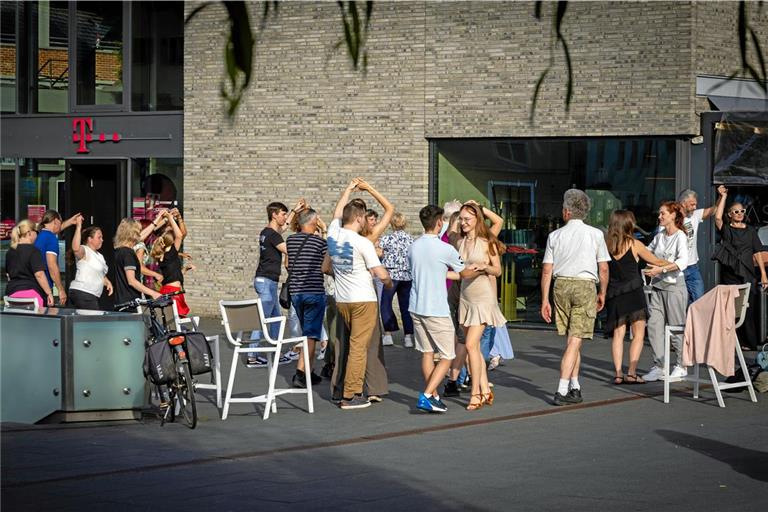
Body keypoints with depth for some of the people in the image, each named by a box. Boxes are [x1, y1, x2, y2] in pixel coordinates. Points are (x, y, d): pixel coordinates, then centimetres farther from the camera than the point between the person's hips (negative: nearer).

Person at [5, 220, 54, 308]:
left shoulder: (10, 252, 15)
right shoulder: (32, 250, -7)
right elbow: (39, 274, -14)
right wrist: (49, 293, -10)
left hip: (12, 293, 7)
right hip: (30, 292, -7)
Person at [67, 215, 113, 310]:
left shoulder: (99, 256, 24)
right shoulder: (84, 251, -7)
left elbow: (101, 275, 34)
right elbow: (76, 248, -32)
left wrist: (108, 283, 12)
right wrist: (78, 227, -30)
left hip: (92, 295, 10)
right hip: (82, 294, -10)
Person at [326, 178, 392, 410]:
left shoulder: (333, 234, 2)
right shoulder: (362, 243, -14)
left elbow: (338, 211, 24)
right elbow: (381, 274, -14)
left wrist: (349, 189, 36)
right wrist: (389, 282, 9)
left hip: (342, 300, 6)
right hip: (363, 300, -6)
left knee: (348, 345, 18)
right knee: (359, 347, -4)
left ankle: (342, 389, 21)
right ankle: (351, 395, -5)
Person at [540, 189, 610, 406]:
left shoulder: (555, 235, 5)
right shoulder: (595, 234, 0)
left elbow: (547, 270, 3)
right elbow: (603, 269, 1)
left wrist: (545, 300, 6)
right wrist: (602, 293, 15)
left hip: (562, 285, 3)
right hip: (585, 285, -3)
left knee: (572, 339, 16)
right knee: (574, 341, -5)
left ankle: (575, 386, 18)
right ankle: (562, 391, -11)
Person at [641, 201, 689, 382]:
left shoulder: (680, 236, -7)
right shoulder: (659, 236, 13)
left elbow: (683, 261, -22)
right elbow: (647, 252, 30)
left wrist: (661, 269, -30)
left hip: (674, 285, -6)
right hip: (657, 286, 6)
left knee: (676, 328, 0)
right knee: (654, 326, -3)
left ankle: (681, 366, 12)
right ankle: (658, 366, -1)